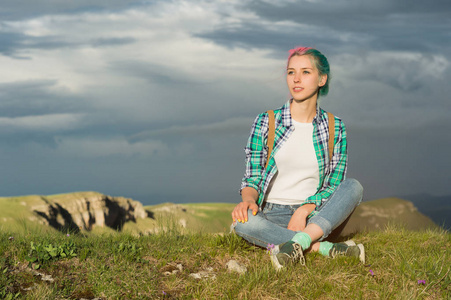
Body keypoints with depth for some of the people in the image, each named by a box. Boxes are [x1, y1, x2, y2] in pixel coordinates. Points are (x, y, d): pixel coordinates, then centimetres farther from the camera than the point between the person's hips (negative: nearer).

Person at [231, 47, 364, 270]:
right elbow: (252, 178, 2)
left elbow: (335, 184, 2)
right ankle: (324, 248, -32)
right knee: (243, 222, -35)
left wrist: (304, 210, -17)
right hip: (272, 215, -1)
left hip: (314, 215, 1)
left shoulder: (335, 128, 5)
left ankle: (298, 243, -40)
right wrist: (248, 199, -23)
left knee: (353, 187, -26)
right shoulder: (265, 123, 2)